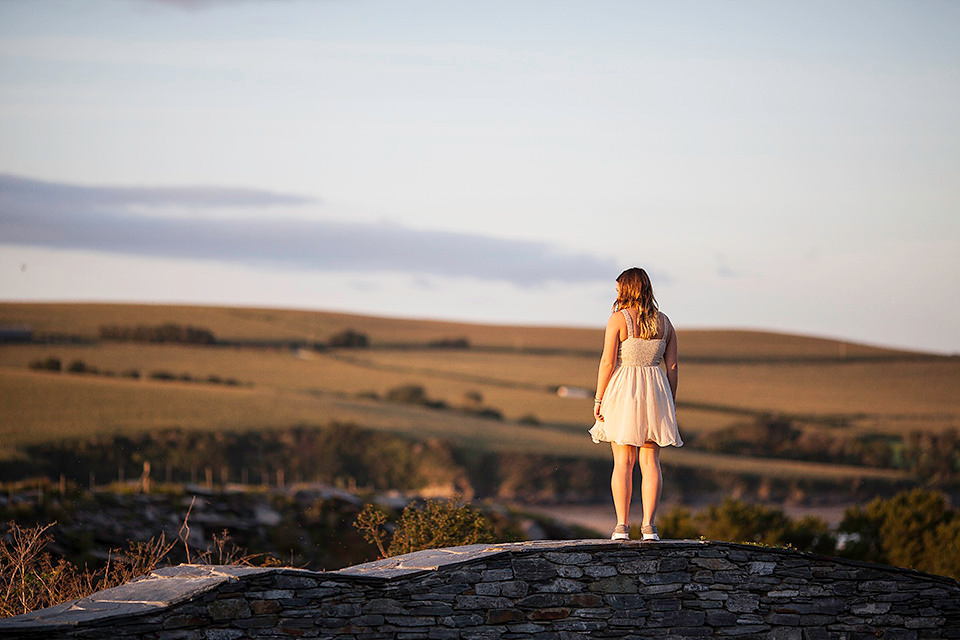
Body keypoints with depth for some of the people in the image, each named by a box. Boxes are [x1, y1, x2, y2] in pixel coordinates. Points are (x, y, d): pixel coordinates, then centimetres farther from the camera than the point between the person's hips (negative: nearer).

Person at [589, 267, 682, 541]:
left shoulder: (618, 319, -6)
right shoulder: (664, 322, 7)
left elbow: (607, 362, -11)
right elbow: (672, 367, 6)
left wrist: (598, 400, -5)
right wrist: (671, 406, 13)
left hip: (623, 391, -3)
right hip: (655, 393, 3)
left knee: (623, 462, 2)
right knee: (650, 461, 4)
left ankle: (622, 526, -2)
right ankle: (649, 525, -3)